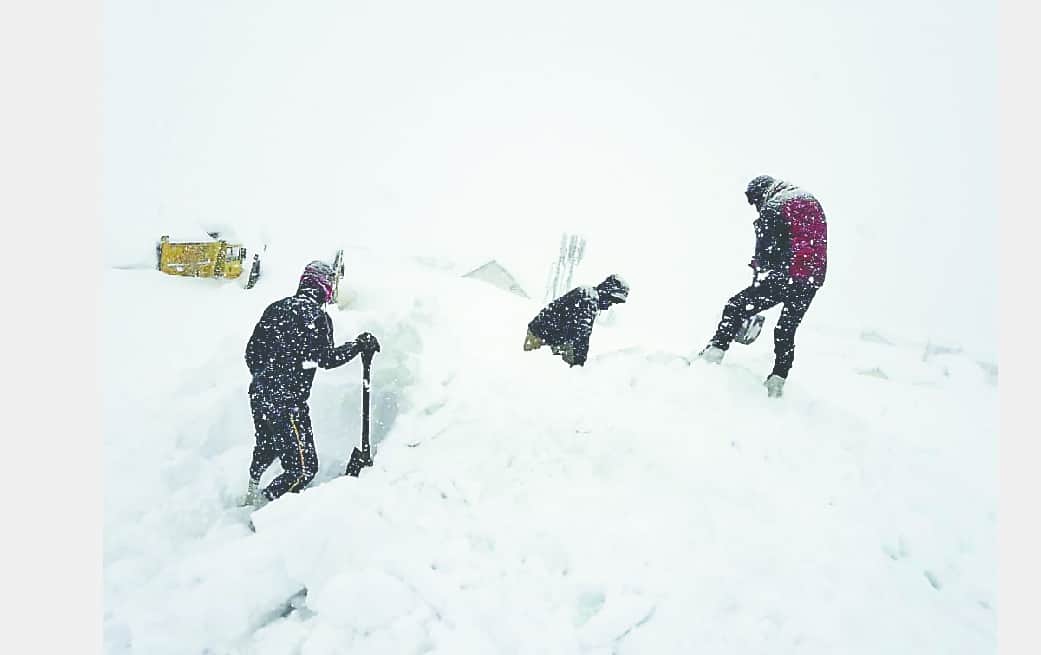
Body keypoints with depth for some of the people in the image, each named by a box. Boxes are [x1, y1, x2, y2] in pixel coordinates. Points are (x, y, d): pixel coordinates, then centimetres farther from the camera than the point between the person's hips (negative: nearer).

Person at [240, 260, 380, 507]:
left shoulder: (276, 308, 7)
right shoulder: (318, 316, -13)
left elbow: (251, 351, 12)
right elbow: (327, 359, -16)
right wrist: (359, 344, -5)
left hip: (258, 395, 9)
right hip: (287, 402, -9)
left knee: (265, 450, 32)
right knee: (304, 468, -1)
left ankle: (250, 498, 48)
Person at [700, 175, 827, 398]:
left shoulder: (771, 209, -5)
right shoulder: (812, 201, 17)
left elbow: (765, 253, -7)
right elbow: (818, 243, 19)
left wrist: (759, 278, 4)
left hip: (782, 278, -7)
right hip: (813, 282, 7)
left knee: (735, 308, 4)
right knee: (786, 331, 17)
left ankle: (714, 353, -1)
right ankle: (777, 381, 17)